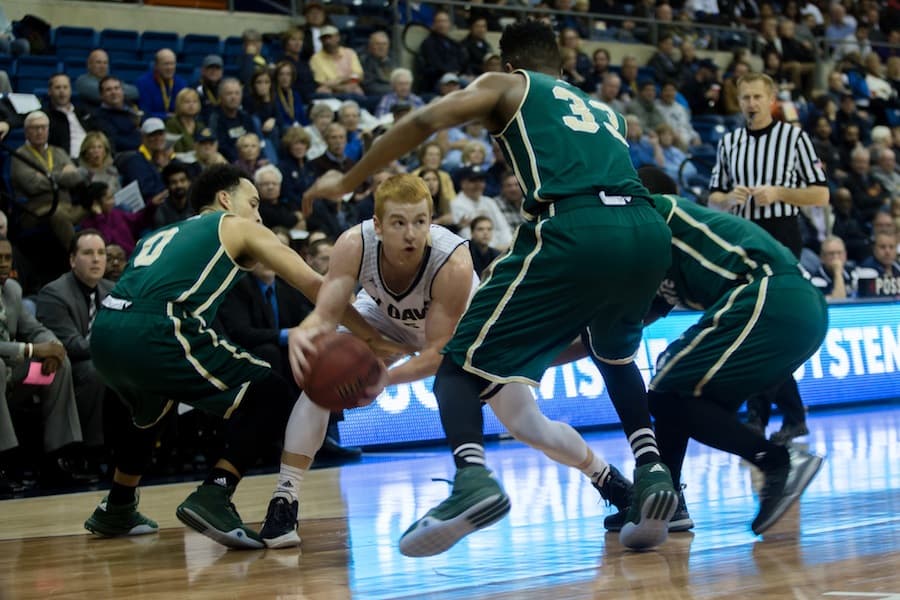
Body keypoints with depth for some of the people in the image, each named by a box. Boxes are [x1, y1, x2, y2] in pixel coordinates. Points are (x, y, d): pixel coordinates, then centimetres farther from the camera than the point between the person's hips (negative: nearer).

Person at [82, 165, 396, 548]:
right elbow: (313, 285, 13)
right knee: (269, 394, 4)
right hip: (154, 332, -8)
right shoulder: (238, 228, 18)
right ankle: (213, 498, -11)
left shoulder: (162, 235, 35)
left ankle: (116, 510, 44)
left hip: (103, 332, 8)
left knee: (152, 408, 38)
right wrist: (368, 335, 16)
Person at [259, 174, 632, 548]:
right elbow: (324, 315, -38)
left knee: (529, 427, 0)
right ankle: (283, 501, -14)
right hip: (389, 319, 2)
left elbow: (436, 354, -36)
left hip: (461, 329, -2)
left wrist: (381, 380, -52)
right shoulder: (354, 245, -35)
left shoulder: (454, 263, -42)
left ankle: (602, 474, 30)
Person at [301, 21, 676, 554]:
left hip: (576, 230, -5)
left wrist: (348, 181, 15)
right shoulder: (606, 111, 37)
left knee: (464, 361, 5)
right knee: (617, 355, 35)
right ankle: (652, 473, 16)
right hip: (650, 230, 5)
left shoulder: (507, 86, 22)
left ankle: (473, 479, -21)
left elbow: (428, 119, 7)